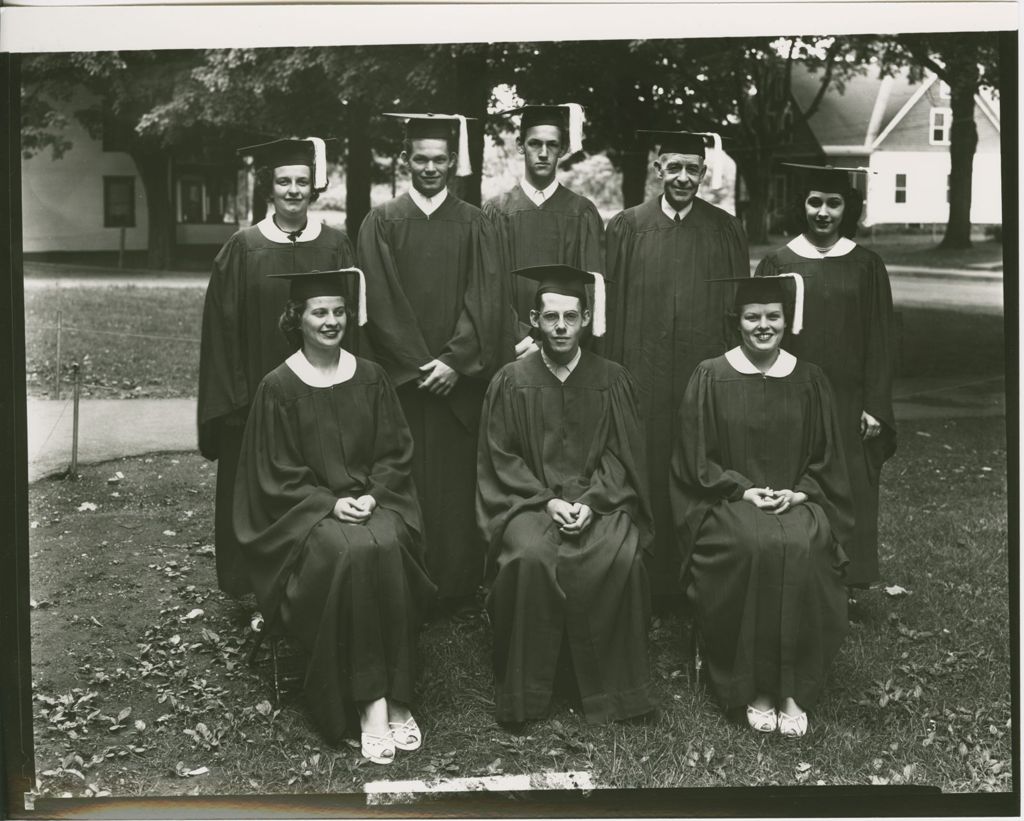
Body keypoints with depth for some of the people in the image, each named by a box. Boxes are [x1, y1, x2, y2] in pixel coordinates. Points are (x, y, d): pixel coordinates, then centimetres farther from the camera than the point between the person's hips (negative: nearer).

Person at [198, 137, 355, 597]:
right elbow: (223, 326, -1)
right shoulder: (243, 249, 0)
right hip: (257, 396, -1)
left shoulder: (335, 246, 4)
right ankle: (253, 586, 20)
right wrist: (235, 393, -8)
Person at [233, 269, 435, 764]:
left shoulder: (370, 378, 9)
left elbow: (395, 452, 9)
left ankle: (394, 696, -23)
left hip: (375, 497, 2)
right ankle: (370, 704, -26)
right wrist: (331, 503, -15)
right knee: (350, 553, -33)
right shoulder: (278, 387, 0)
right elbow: (277, 473, -2)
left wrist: (372, 495, -10)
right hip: (306, 508, -2)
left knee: (387, 547, -31)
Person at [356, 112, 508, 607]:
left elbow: (486, 300, 0)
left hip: (459, 379, 1)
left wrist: (454, 361, -12)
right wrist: (418, 363, -10)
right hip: (399, 377, -1)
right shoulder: (381, 223, 5)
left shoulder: (473, 225, 8)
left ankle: (457, 590, 13)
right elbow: (380, 302, -2)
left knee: (456, 486, 3)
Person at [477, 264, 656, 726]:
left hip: (600, 498, 1)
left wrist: (591, 502, -12)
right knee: (530, 558, -32)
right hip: (529, 498, -1)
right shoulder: (511, 381, 5)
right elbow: (500, 457, 2)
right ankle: (524, 695, -17)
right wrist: (547, 500, -12)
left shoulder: (612, 380, 9)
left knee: (620, 558, -29)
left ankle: (612, 688, -12)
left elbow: (621, 454, 5)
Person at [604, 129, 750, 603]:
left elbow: (739, 307, 8)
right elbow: (613, 305, 3)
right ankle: (650, 580, 14)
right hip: (644, 374, 0)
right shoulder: (626, 228, 4)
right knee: (647, 475, 2)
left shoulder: (725, 232, 7)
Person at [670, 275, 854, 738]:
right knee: (755, 547, -34)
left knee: (802, 547, -32)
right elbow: (697, 460, 1)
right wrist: (744, 490, -12)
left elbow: (826, 457, 12)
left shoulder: (808, 380, 10)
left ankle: (793, 690, -22)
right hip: (728, 501, -1)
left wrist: (798, 492, -6)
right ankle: (755, 686, -20)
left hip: (797, 501, 2)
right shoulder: (711, 377, 3)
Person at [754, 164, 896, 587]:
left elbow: (879, 342, 4)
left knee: (847, 496, 3)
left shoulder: (867, 266, 4)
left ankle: (843, 583, 17)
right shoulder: (777, 263, 3)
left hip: (848, 403, 0)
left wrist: (875, 407, -2)